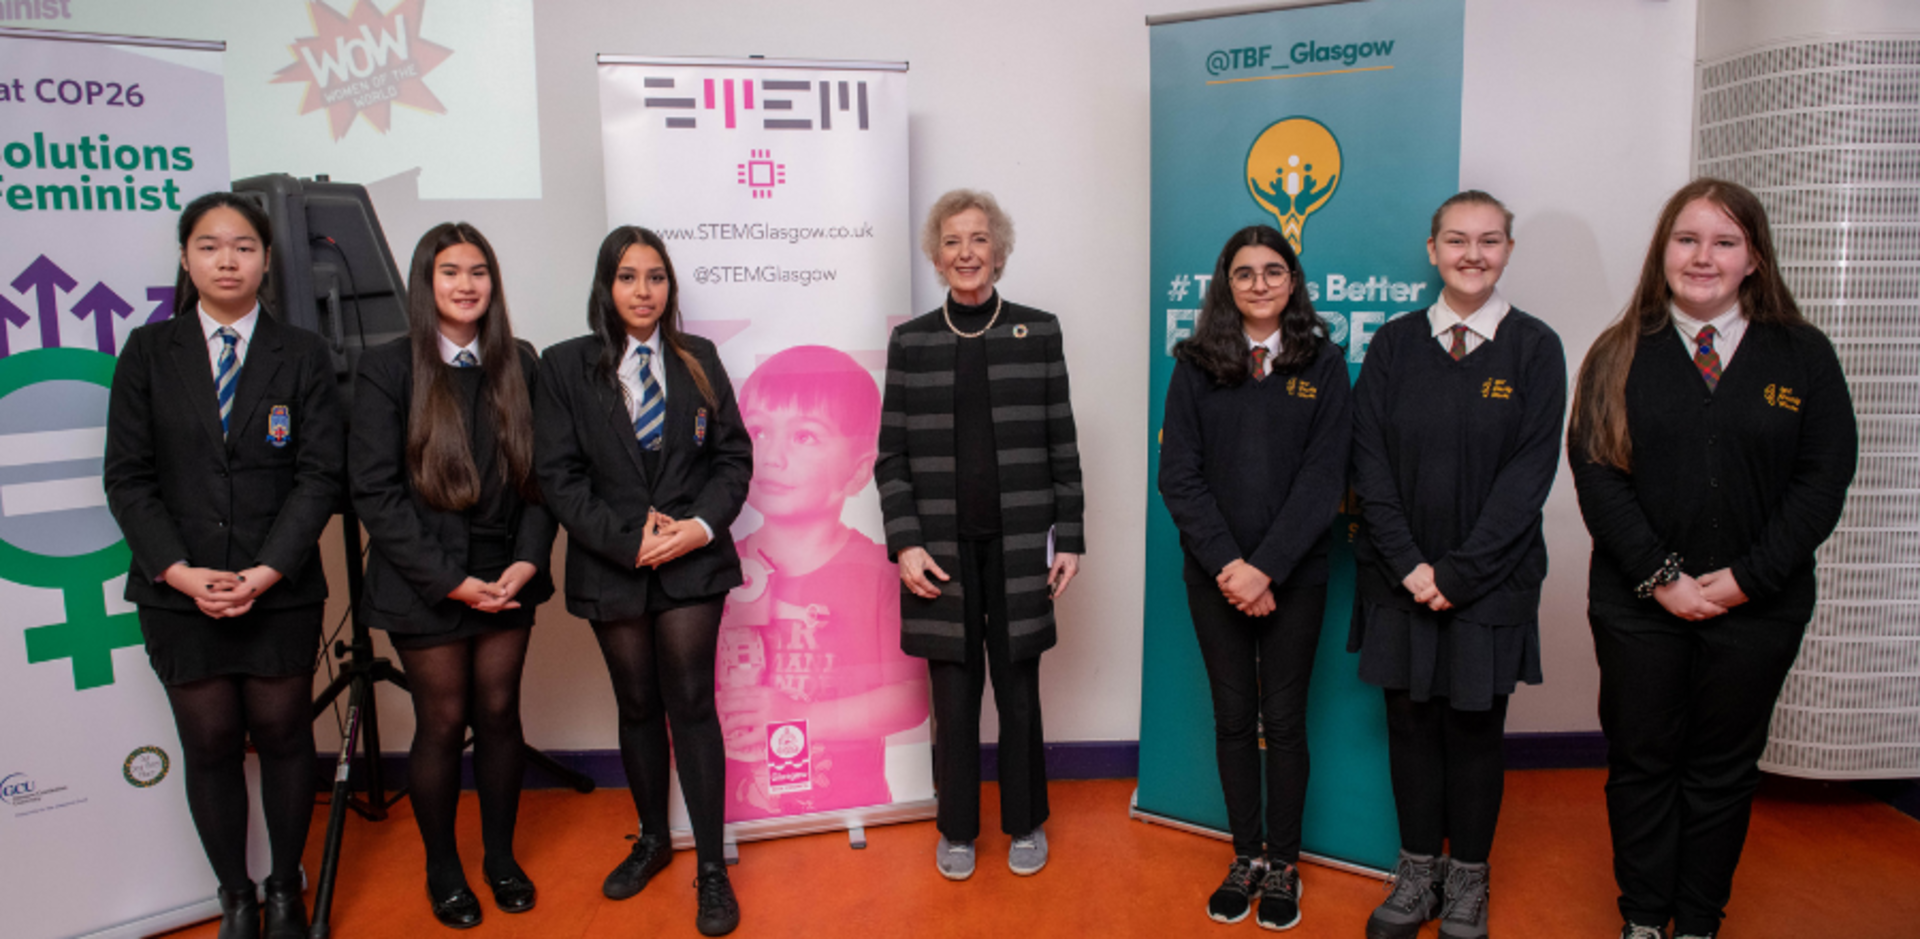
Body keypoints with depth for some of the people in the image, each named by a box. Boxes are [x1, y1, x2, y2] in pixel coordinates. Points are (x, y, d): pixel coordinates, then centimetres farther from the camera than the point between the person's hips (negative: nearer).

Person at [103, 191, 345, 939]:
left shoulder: (302, 355, 2)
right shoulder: (148, 353, 5)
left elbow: (320, 475, -4)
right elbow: (127, 477, 1)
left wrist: (266, 572, -13)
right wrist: (180, 572, -10)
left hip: (281, 591, -1)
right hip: (178, 592, 1)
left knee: (283, 737, 8)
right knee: (209, 745, 8)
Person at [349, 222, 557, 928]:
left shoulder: (518, 365, 6)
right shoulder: (386, 369, -5)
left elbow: (538, 473, 6)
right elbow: (375, 492, -9)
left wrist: (529, 559, -8)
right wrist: (449, 579, -14)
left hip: (507, 578, 3)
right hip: (424, 586, -3)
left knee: (500, 714, 10)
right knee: (442, 723, 6)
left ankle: (500, 856, 29)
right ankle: (442, 870, 26)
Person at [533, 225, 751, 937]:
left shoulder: (698, 360, 5)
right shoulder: (565, 367, 0)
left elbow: (733, 456, 5)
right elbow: (558, 476, -5)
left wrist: (702, 525, -12)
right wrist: (630, 539, -13)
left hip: (692, 561, 0)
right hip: (612, 567, 1)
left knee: (691, 705, -2)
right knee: (637, 706, 14)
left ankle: (712, 868, 8)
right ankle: (652, 840, 33)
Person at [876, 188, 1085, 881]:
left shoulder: (1038, 332, 4)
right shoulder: (911, 341, 4)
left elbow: (1061, 447, 4)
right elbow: (892, 456, 3)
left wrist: (1069, 537, 0)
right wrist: (905, 543, -7)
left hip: (1019, 545, 0)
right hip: (942, 549, 0)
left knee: (1018, 690, 8)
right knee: (953, 693, 8)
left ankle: (1025, 823, 29)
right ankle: (957, 829, 26)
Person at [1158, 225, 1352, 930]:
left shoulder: (1323, 365, 1)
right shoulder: (1196, 366, 2)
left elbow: (1323, 479, -6)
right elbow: (1178, 475, -3)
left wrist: (1266, 568, -14)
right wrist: (1228, 563, -12)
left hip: (1294, 575, -1)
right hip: (1215, 574, 1)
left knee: (1284, 720, 7)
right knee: (1233, 718, 9)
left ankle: (1283, 865, 22)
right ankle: (1247, 857, 24)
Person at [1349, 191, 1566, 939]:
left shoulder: (1533, 348, -2)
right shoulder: (1394, 345, 3)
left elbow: (1530, 471, -7)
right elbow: (1369, 463, 0)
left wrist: (1459, 571, -13)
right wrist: (1408, 565, -10)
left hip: (1489, 579, -1)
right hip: (1400, 576, 2)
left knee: (1475, 727, 8)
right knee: (1411, 721, 9)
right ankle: (1419, 870, 25)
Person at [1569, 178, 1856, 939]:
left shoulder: (1803, 355, 2)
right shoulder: (1619, 355, 1)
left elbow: (1825, 478, -2)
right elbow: (1596, 473, -6)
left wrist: (1746, 577, -11)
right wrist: (1659, 576, -14)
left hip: (1758, 606, 1)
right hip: (1637, 603, 0)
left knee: (1723, 768, 12)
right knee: (1641, 761, 9)